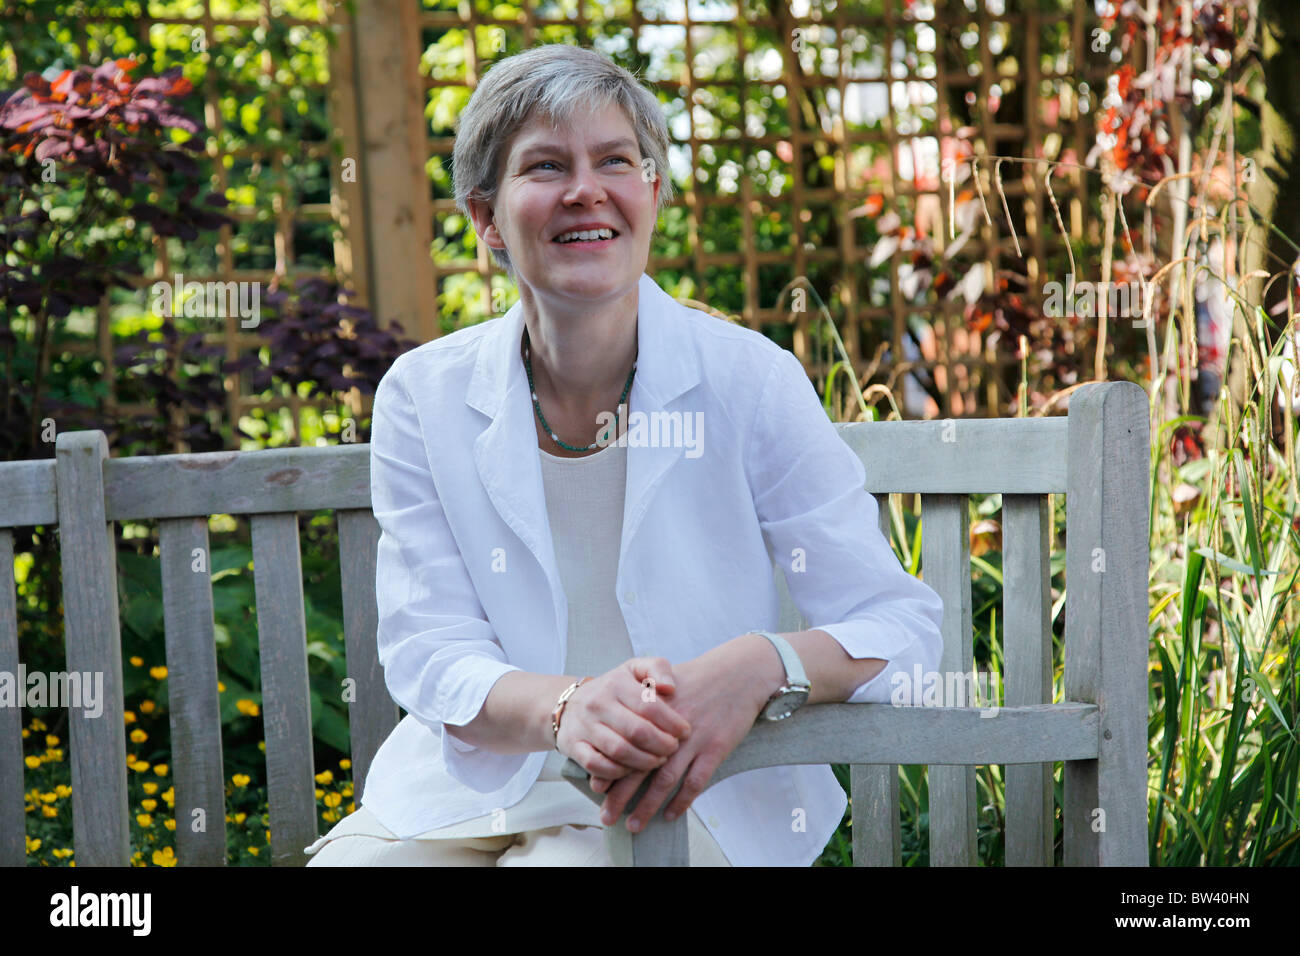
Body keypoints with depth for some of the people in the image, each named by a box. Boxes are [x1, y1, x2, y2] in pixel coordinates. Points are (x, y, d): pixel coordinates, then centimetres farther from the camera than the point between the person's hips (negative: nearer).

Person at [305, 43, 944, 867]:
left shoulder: (749, 381, -7)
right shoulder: (424, 397, -1)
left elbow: (900, 627, -7)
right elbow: (429, 654, -6)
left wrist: (760, 668, -29)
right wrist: (566, 708, -29)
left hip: (689, 795, -2)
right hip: (472, 789, 3)